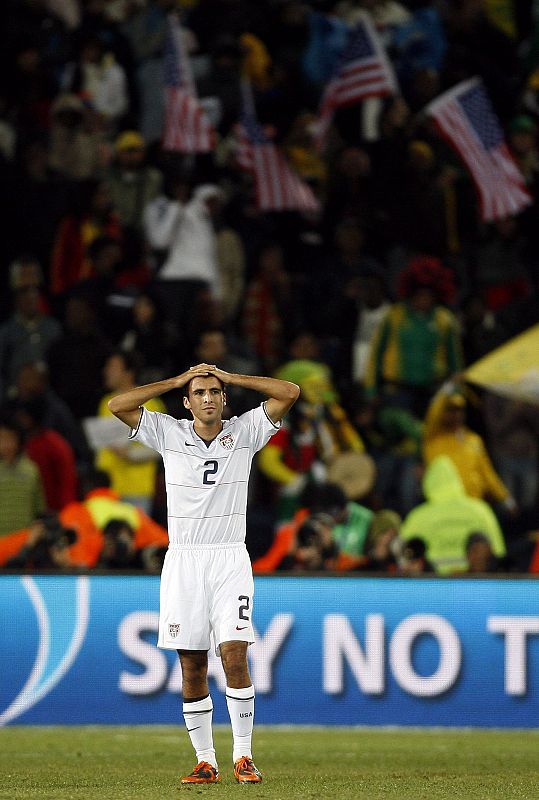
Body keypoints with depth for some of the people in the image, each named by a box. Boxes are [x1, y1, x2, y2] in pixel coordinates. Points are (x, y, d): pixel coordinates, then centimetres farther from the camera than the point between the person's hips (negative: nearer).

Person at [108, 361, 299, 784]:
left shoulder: (244, 432, 2)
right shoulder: (169, 434, 3)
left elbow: (290, 392, -6)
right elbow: (118, 404, -6)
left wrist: (230, 376, -2)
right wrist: (177, 380, -2)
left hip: (230, 560, -1)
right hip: (183, 560, 1)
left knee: (235, 656, -13)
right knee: (192, 667, 1)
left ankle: (243, 756, -5)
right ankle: (206, 762, 8)